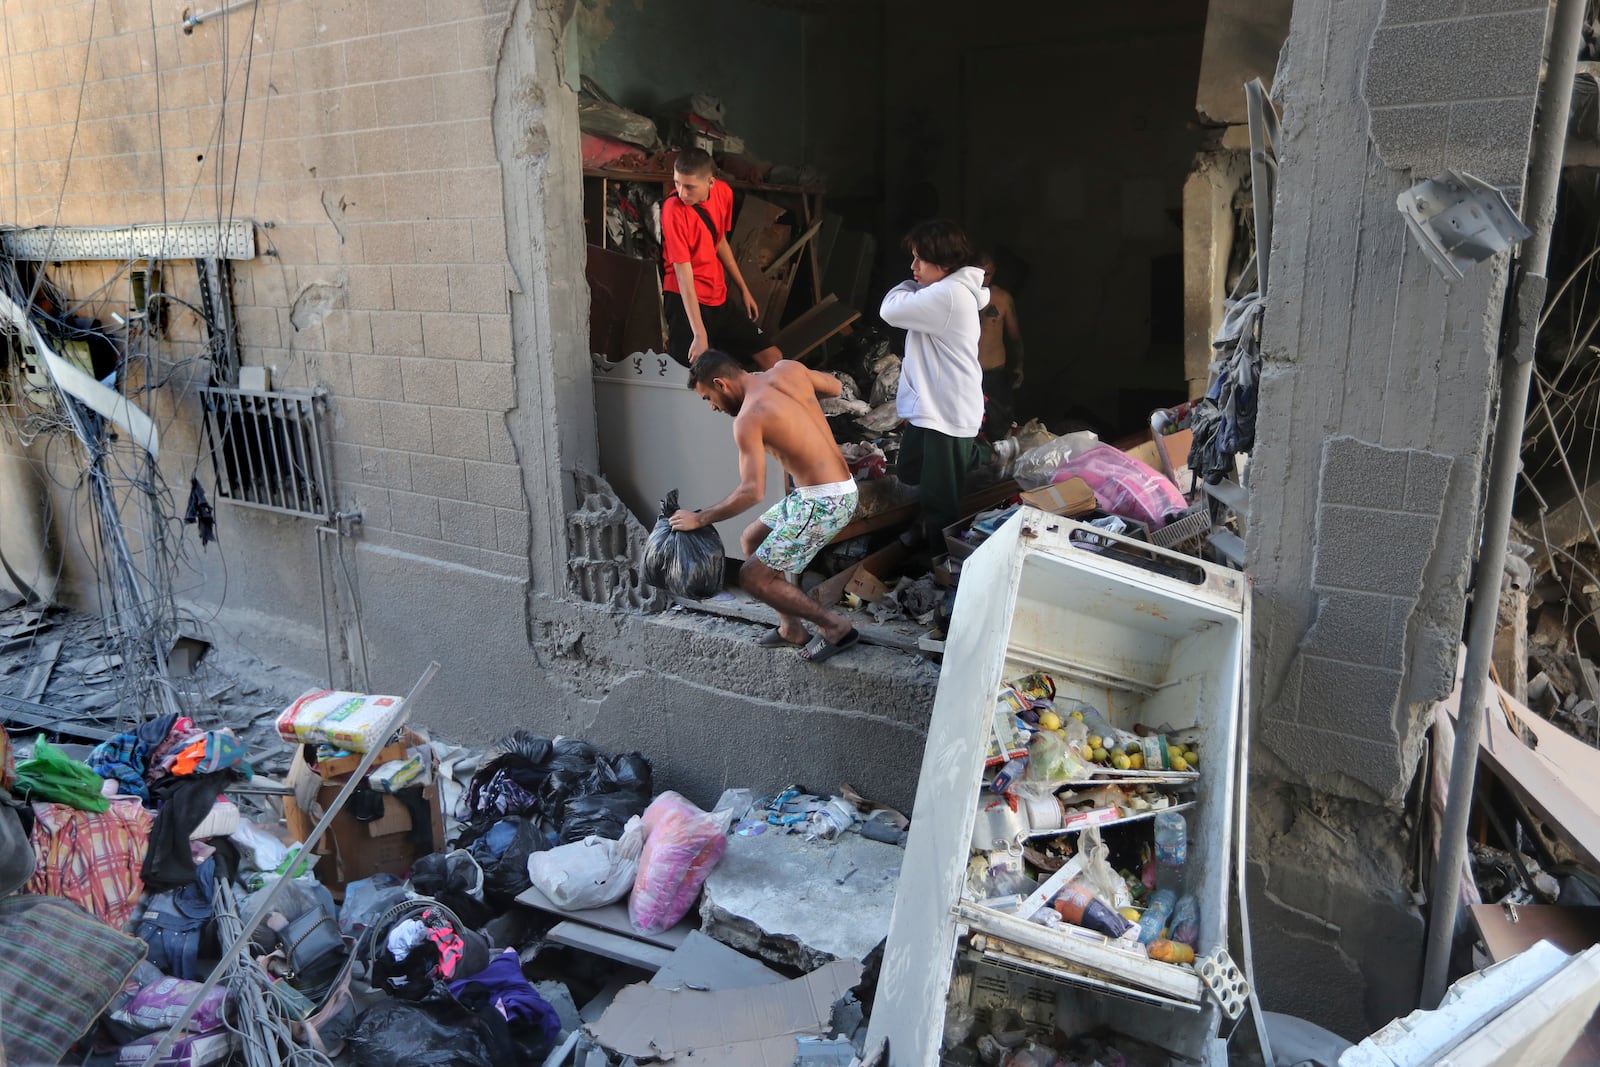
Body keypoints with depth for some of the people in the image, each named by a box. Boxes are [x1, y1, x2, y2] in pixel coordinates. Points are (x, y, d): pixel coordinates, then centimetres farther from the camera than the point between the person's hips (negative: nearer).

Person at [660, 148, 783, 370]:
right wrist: (699, 335, -24)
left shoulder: (723, 193, -1)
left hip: (719, 298, 7)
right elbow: (684, 274, -22)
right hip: (687, 302, -6)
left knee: (774, 360, 6)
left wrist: (743, 289, 21)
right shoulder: (674, 209, -20)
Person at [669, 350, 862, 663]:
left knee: (752, 577, -2)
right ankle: (791, 628, 25)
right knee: (751, 540, 21)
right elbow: (834, 387, 21)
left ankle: (835, 626, 7)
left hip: (823, 502, -10)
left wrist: (699, 519, -13)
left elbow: (752, 491, -24)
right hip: (842, 487, 10)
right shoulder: (788, 369, 3)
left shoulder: (748, 418, -18)